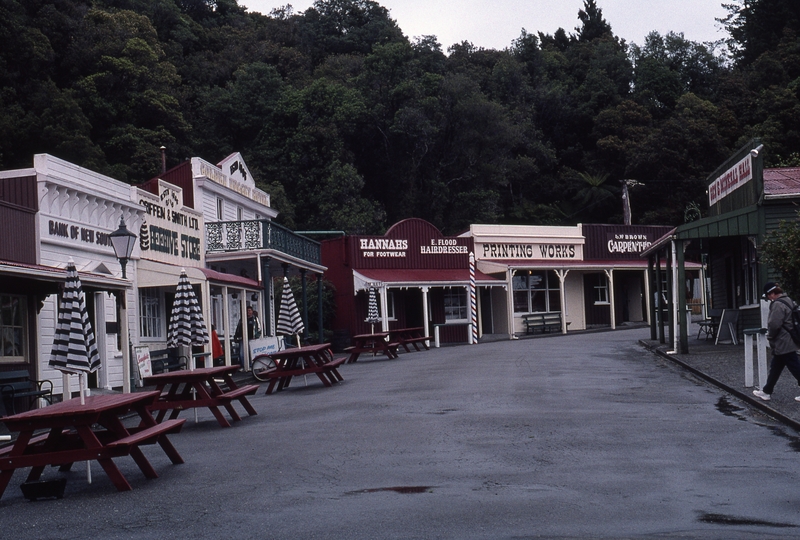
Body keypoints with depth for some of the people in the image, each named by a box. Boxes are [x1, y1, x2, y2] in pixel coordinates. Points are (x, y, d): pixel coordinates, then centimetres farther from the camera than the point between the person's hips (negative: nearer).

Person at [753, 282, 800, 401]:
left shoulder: (777, 304, -19)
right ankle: (766, 391, 24)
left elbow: (774, 324, -23)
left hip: (783, 344, -10)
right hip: (787, 342, 10)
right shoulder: (788, 301, 13)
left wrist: (770, 336, -4)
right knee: (775, 368, 16)